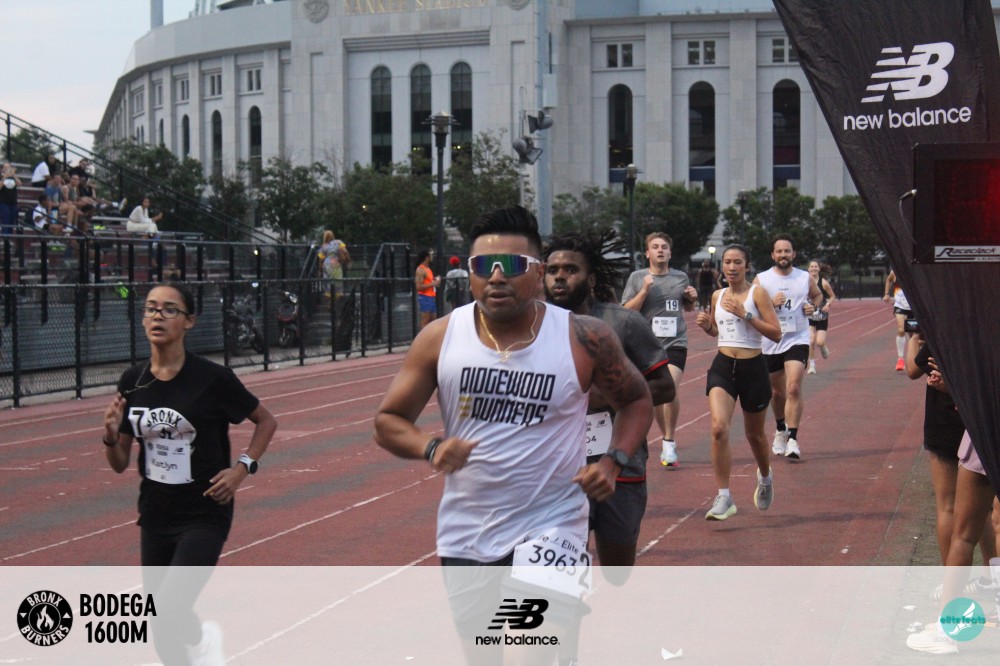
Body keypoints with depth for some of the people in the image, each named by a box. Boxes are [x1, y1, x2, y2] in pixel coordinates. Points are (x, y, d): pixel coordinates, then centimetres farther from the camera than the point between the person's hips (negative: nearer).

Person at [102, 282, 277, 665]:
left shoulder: (213, 379, -12)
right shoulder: (132, 383, 1)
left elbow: (266, 421, 3)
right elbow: (120, 464, 6)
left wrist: (242, 468, -11)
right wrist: (111, 435, -14)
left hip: (205, 514, -5)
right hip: (155, 514, 5)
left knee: (169, 609, -20)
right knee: (162, 632, 8)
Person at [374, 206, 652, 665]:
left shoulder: (584, 339, -8)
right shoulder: (440, 339, -5)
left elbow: (636, 401, 8)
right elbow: (389, 421, 1)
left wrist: (613, 462, -9)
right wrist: (432, 448, -20)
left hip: (551, 524, -3)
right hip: (465, 535, 3)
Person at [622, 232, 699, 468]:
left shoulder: (681, 277, 8)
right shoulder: (637, 278, 3)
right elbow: (627, 311, -4)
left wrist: (692, 299, 1)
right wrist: (644, 291, -15)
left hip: (675, 343, -1)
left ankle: (669, 444, -10)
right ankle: (667, 440, 28)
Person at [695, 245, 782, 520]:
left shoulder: (758, 293, -6)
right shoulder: (718, 296, 9)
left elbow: (776, 333, -12)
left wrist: (746, 315, -20)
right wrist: (706, 326, 2)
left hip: (752, 368, -3)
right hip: (722, 366, 3)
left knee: (754, 435, 14)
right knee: (718, 428, -19)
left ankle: (765, 478, 46)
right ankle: (724, 497, -14)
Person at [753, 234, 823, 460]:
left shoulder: (805, 278, 3)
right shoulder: (761, 280, -2)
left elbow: (818, 295, 23)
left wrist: (813, 306, 1)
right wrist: (771, 303, -20)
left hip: (797, 340, -1)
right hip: (770, 342, 1)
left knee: (793, 388, -18)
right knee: (776, 392, 14)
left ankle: (792, 439, -18)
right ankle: (781, 430, 40)